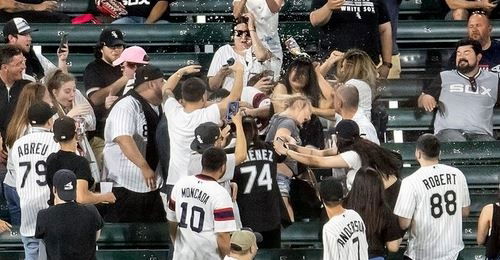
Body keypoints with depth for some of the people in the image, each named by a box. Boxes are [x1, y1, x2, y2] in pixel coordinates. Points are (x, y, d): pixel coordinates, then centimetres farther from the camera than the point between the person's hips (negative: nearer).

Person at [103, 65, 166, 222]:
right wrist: (145, 167, -37)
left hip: (151, 185, 9)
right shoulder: (127, 107, -17)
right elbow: (123, 139, -32)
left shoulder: (158, 108, 14)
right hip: (126, 186, -9)